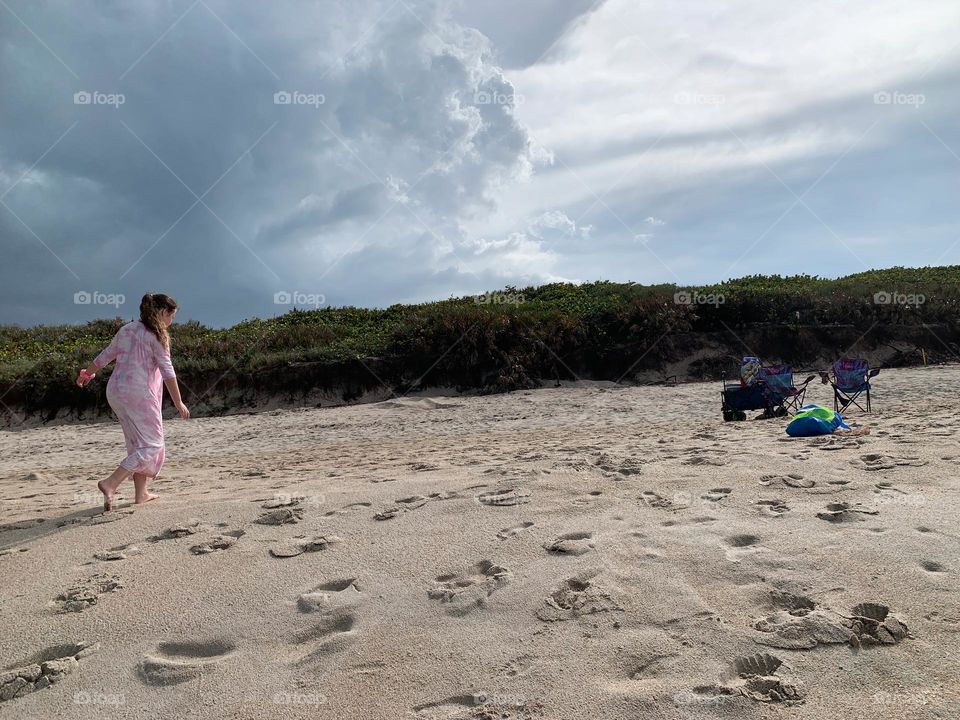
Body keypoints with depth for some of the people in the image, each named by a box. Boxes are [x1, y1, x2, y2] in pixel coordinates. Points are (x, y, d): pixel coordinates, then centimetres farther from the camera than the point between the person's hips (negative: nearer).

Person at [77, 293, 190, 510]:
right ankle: (111, 484, -16)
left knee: (136, 443, 17)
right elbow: (167, 371, -11)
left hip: (115, 390, 8)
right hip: (139, 393, -8)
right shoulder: (157, 335, -7)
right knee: (151, 445, -3)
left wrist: (87, 373, 39)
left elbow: (105, 356, 22)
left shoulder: (126, 329, 14)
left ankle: (141, 493, 21)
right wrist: (178, 403, -8)